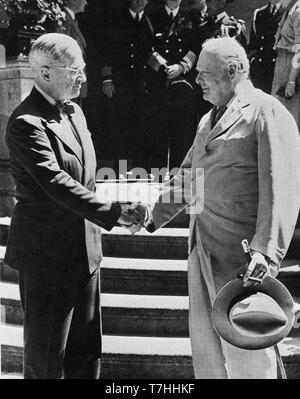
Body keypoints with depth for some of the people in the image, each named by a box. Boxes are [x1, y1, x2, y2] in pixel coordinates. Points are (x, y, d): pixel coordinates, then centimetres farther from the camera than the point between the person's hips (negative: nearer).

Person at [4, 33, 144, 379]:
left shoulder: (74, 111, 11)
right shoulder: (26, 124, -17)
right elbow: (56, 183, -26)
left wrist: (107, 214, 10)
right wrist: (112, 213, -29)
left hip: (84, 246, 8)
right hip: (46, 251, -8)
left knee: (86, 347, 17)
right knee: (45, 353, 8)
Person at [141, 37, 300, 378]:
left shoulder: (268, 113, -10)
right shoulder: (209, 120, 18)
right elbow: (186, 177, 26)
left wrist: (266, 253, -26)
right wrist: (153, 215, 21)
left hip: (240, 253, -8)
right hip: (202, 248, 8)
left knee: (244, 352, 2)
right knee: (204, 337, 17)